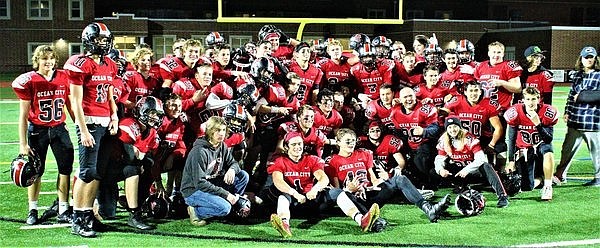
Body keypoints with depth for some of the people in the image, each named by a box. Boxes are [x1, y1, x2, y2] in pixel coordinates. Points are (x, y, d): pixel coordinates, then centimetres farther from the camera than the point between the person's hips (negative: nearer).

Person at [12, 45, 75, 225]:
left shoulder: (64, 78, -2)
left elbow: (71, 107, 9)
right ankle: (32, 211, 18)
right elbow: (23, 115, -7)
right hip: (37, 130, -2)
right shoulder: (29, 81, -10)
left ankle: (63, 211, 8)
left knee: (66, 166, -1)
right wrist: (23, 144, -9)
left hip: (59, 129, 2)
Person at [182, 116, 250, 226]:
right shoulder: (199, 151, -23)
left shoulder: (222, 146, 1)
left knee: (243, 176, -5)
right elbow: (200, 183, -26)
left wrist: (232, 170, -19)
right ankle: (195, 211, -8)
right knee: (224, 208, -31)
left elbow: (233, 163, 9)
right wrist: (226, 194, -26)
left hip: (212, 185, 8)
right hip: (194, 190, -8)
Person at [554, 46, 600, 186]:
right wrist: (567, 111, 10)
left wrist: (581, 96, -14)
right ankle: (560, 174, 17)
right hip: (574, 120, 5)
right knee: (567, 148, 9)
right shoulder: (576, 75, 14)